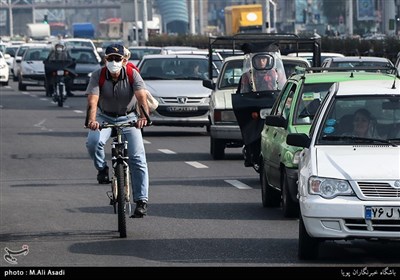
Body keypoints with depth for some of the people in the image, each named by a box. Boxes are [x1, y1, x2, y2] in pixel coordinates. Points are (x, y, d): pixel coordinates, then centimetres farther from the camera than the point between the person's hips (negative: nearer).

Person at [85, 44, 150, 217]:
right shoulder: (98, 76, -17)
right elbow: (92, 100, -29)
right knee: (93, 142, -31)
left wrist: (143, 116, -50)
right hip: (105, 117, 0)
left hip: (128, 118, 0)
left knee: (138, 158, -12)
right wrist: (92, 120, -49)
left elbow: (141, 97, -30)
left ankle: (141, 201, -7)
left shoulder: (132, 74, -17)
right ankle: (102, 169, -1)